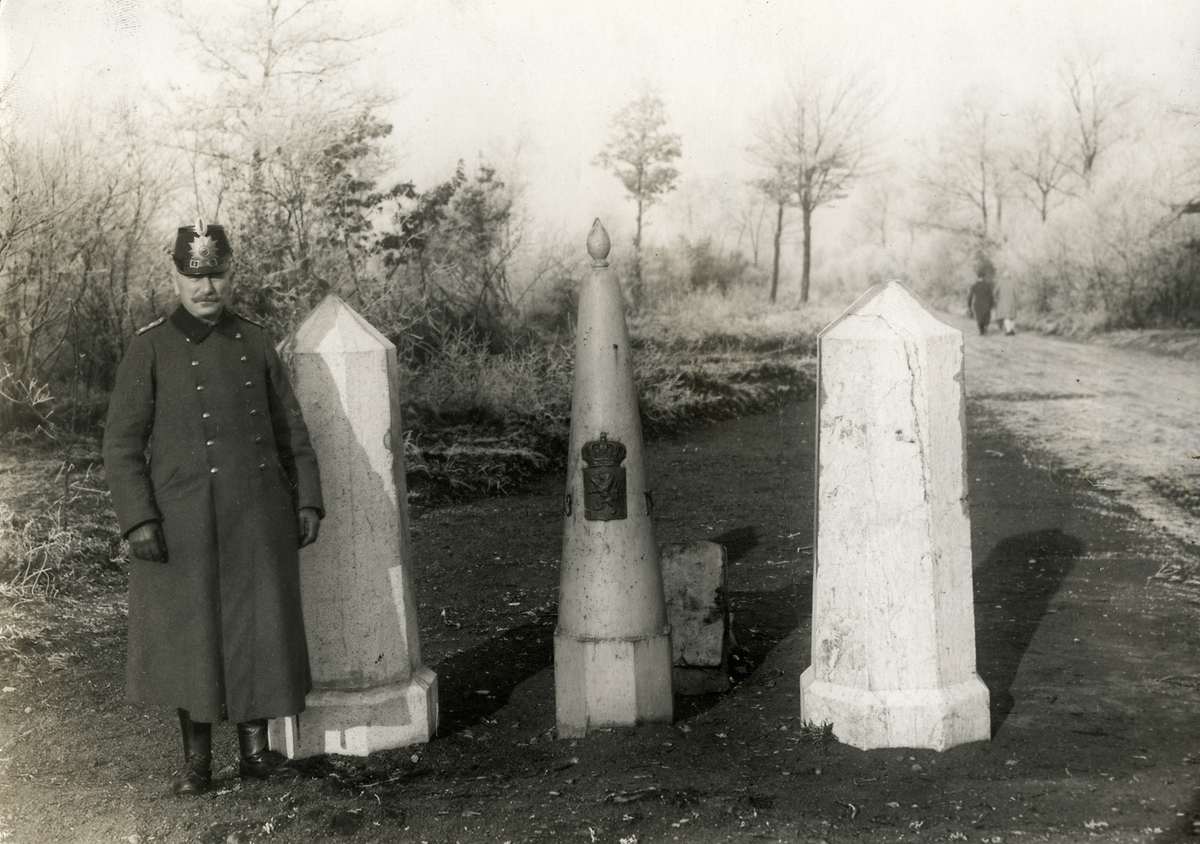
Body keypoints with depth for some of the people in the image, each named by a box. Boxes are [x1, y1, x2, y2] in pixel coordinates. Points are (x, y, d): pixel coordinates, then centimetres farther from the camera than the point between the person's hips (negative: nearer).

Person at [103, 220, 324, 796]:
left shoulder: (255, 343, 6)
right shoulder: (149, 348, -4)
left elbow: (290, 431, 10)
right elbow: (122, 444, -6)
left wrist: (308, 502, 1)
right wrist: (138, 522, -15)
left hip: (258, 517, 2)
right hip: (184, 523, -2)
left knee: (260, 629, 5)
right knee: (188, 635, 5)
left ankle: (255, 749, 20)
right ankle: (197, 759, 20)